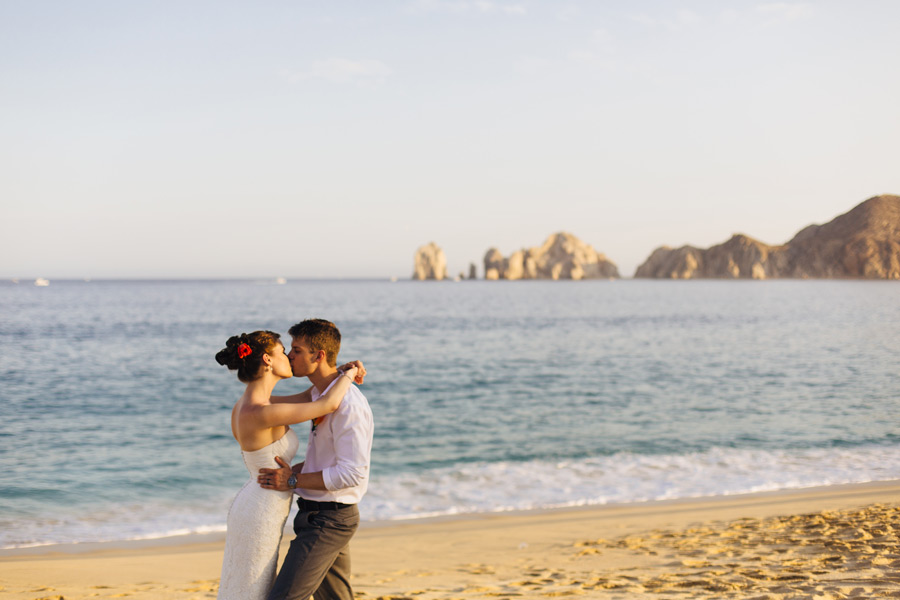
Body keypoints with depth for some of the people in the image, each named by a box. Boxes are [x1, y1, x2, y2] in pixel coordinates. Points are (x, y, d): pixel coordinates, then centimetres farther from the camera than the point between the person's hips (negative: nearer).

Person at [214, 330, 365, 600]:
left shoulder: (246, 403, 2)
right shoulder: (260, 414, -28)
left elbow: (302, 400, 14)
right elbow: (328, 405, -25)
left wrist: (339, 372, 1)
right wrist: (349, 374, -6)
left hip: (252, 509, 10)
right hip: (259, 521, -10)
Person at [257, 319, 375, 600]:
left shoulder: (348, 405, -20)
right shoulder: (321, 395, 11)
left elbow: (352, 473, -24)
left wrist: (294, 481, -20)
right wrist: (294, 470, 6)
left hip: (328, 520, -10)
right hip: (318, 515, 10)